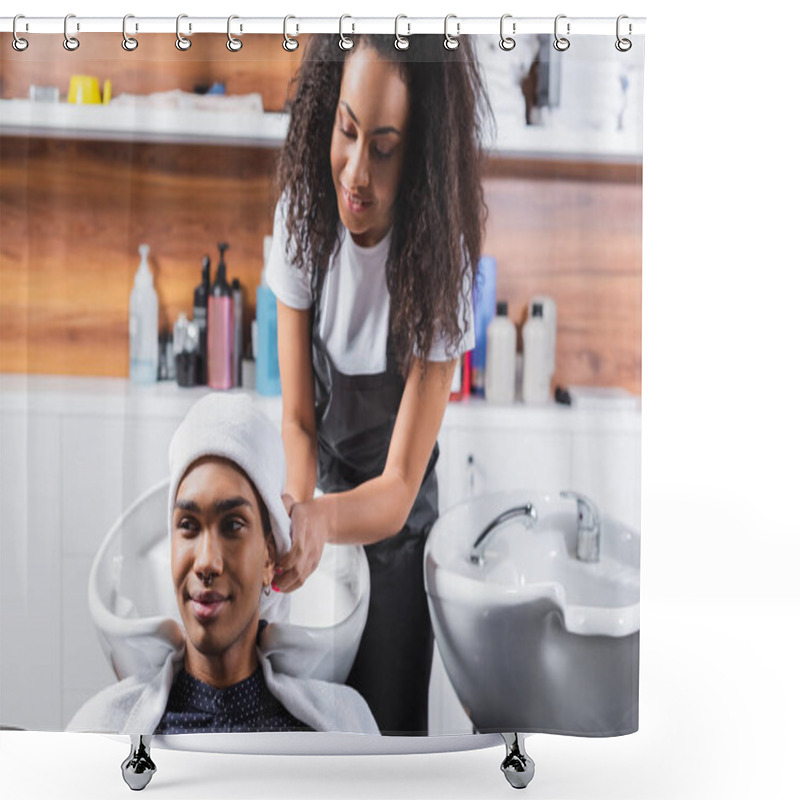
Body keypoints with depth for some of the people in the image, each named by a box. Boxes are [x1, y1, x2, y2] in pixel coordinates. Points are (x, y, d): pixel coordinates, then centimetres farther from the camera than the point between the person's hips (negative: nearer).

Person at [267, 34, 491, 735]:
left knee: (389, 720, 7)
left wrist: (323, 518, -47)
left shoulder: (439, 257, -26)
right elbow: (297, 418, -12)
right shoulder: (303, 215, -18)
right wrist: (295, 506, -32)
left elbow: (399, 489, -26)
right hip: (320, 488, 3)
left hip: (396, 517, -2)